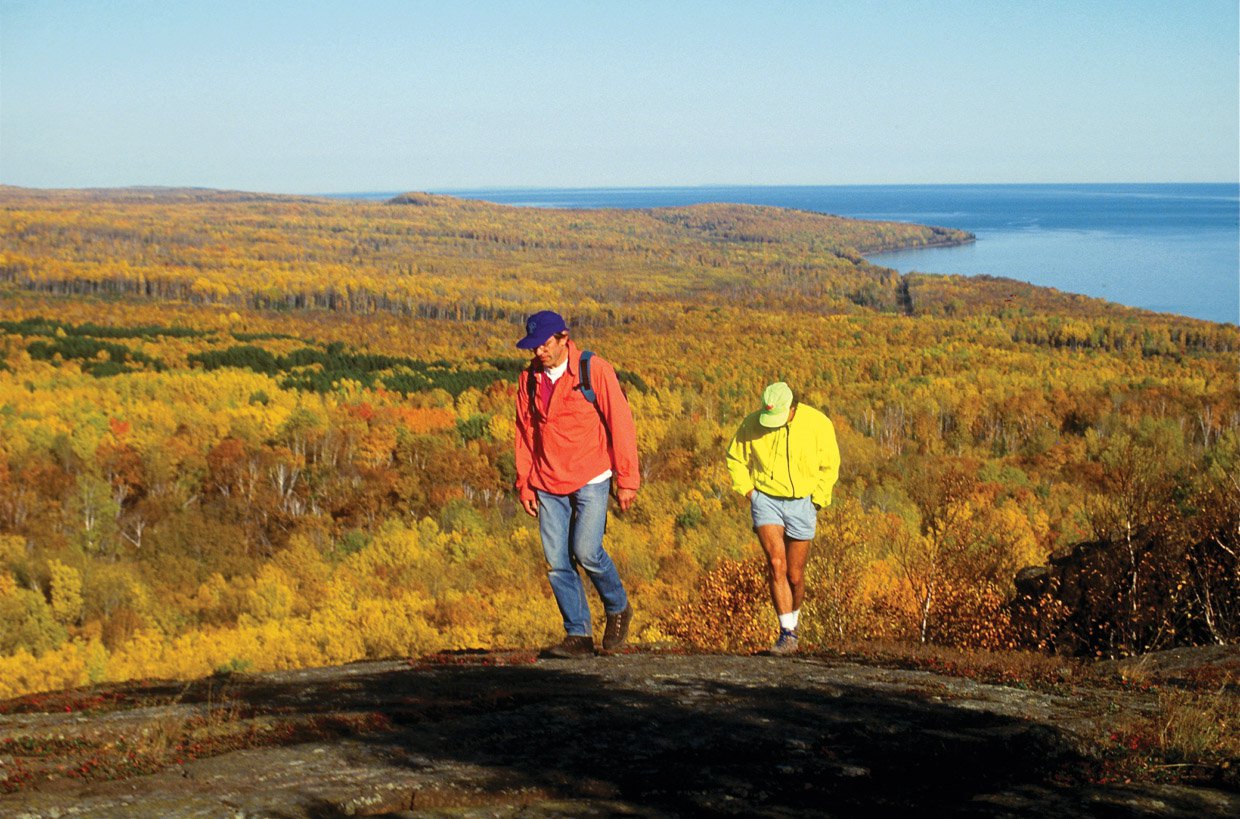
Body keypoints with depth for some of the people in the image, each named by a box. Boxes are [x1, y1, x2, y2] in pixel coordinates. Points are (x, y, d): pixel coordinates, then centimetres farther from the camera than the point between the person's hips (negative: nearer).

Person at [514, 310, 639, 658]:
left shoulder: (595, 371, -7)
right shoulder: (529, 378, 6)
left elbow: (621, 425, -6)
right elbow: (525, 433, 12)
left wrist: (627, 480, -8)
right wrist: (524, 484, 7)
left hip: (590, 480, -4)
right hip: (549, 485, 4)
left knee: (586, 551, -16)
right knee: (557, 561, -2)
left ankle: (618, 609, 11)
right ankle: (579, 635, 7)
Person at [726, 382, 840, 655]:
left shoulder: (818, 424, -10)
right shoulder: (752, 424, -9)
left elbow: (829, 467, 2)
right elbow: (735, 459, 8)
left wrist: (815, 504, -2)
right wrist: (748, 492, -1)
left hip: (801, 502, 0)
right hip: (766, 500, 0)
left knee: (795, 575, 6)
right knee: (776, 564, -18)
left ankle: (794, 618, 35)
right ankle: (788, 634, -15)